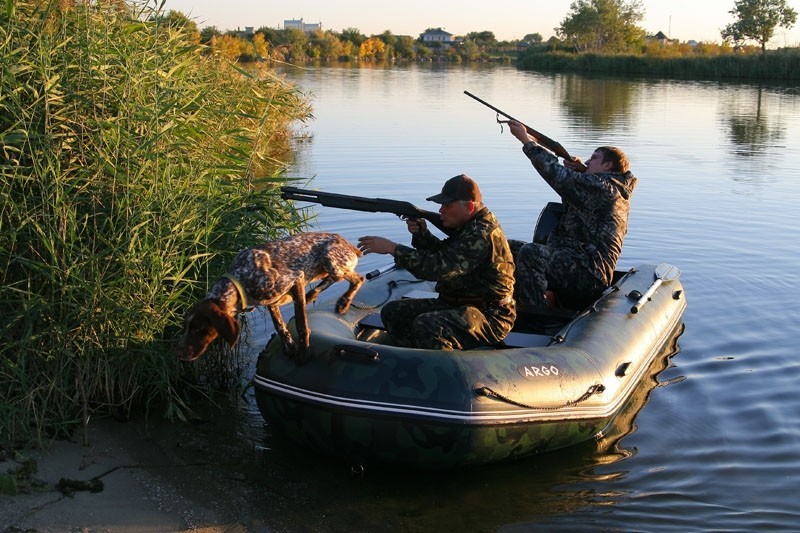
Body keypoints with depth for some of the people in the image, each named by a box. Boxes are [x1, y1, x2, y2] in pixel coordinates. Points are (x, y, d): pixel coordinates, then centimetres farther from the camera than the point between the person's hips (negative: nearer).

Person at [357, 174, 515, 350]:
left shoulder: (483, 234, -22)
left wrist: (391, 248, -24)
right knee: (392, 312, 1)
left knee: (426, 326, -34)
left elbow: (439, 267, -29)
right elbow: (443, 253, 19)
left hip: (490, 316, -10)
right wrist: (421, 234, -1)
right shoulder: (469, 226, 10)